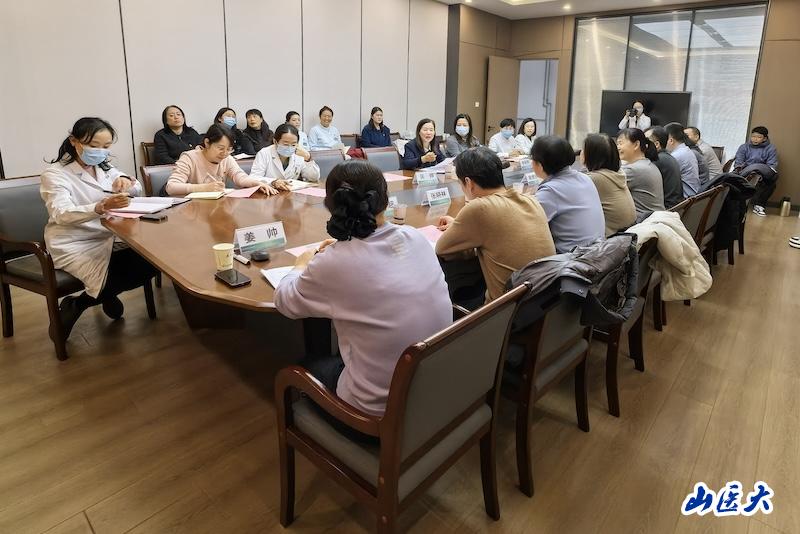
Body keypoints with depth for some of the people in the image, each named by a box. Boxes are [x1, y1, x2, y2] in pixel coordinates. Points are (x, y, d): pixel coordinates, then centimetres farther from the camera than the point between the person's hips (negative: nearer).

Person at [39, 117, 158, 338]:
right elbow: (61, 214, -26)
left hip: (108, 239, 7)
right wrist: (102, 207, -46)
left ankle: (106, 293, 11)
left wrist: (127, 182, -18)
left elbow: (138, 190, 9)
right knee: (115, 282, -24)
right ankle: (75, 306, 7)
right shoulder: (54, 173, -10)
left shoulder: (103, 168, 11)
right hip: (75, 246, -6)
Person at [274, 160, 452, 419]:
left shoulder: (333, 264, -23)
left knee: (305, 366, 24)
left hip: (384, 406, -5)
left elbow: (284, 302, -1)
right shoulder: (415, 237, -7)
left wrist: (302, 265, 17)